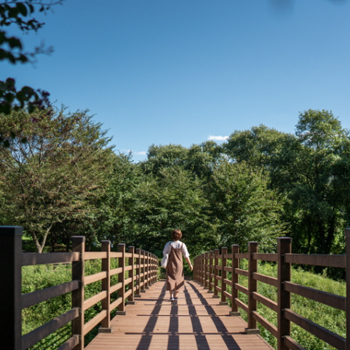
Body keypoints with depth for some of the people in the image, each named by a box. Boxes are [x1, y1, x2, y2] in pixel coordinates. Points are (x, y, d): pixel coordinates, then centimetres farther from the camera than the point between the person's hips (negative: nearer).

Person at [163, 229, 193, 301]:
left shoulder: (169, 244, -9)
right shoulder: (182, 245, -8)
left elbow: (164, 253, 0)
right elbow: (186, 256, -6)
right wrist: (190, 264, 2)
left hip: (170, 265, -1)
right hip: (179, 265, 1)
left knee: (170, 279, 4)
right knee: (178, 279, 16)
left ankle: (171, 295, -7)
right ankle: (175, 295, 18)